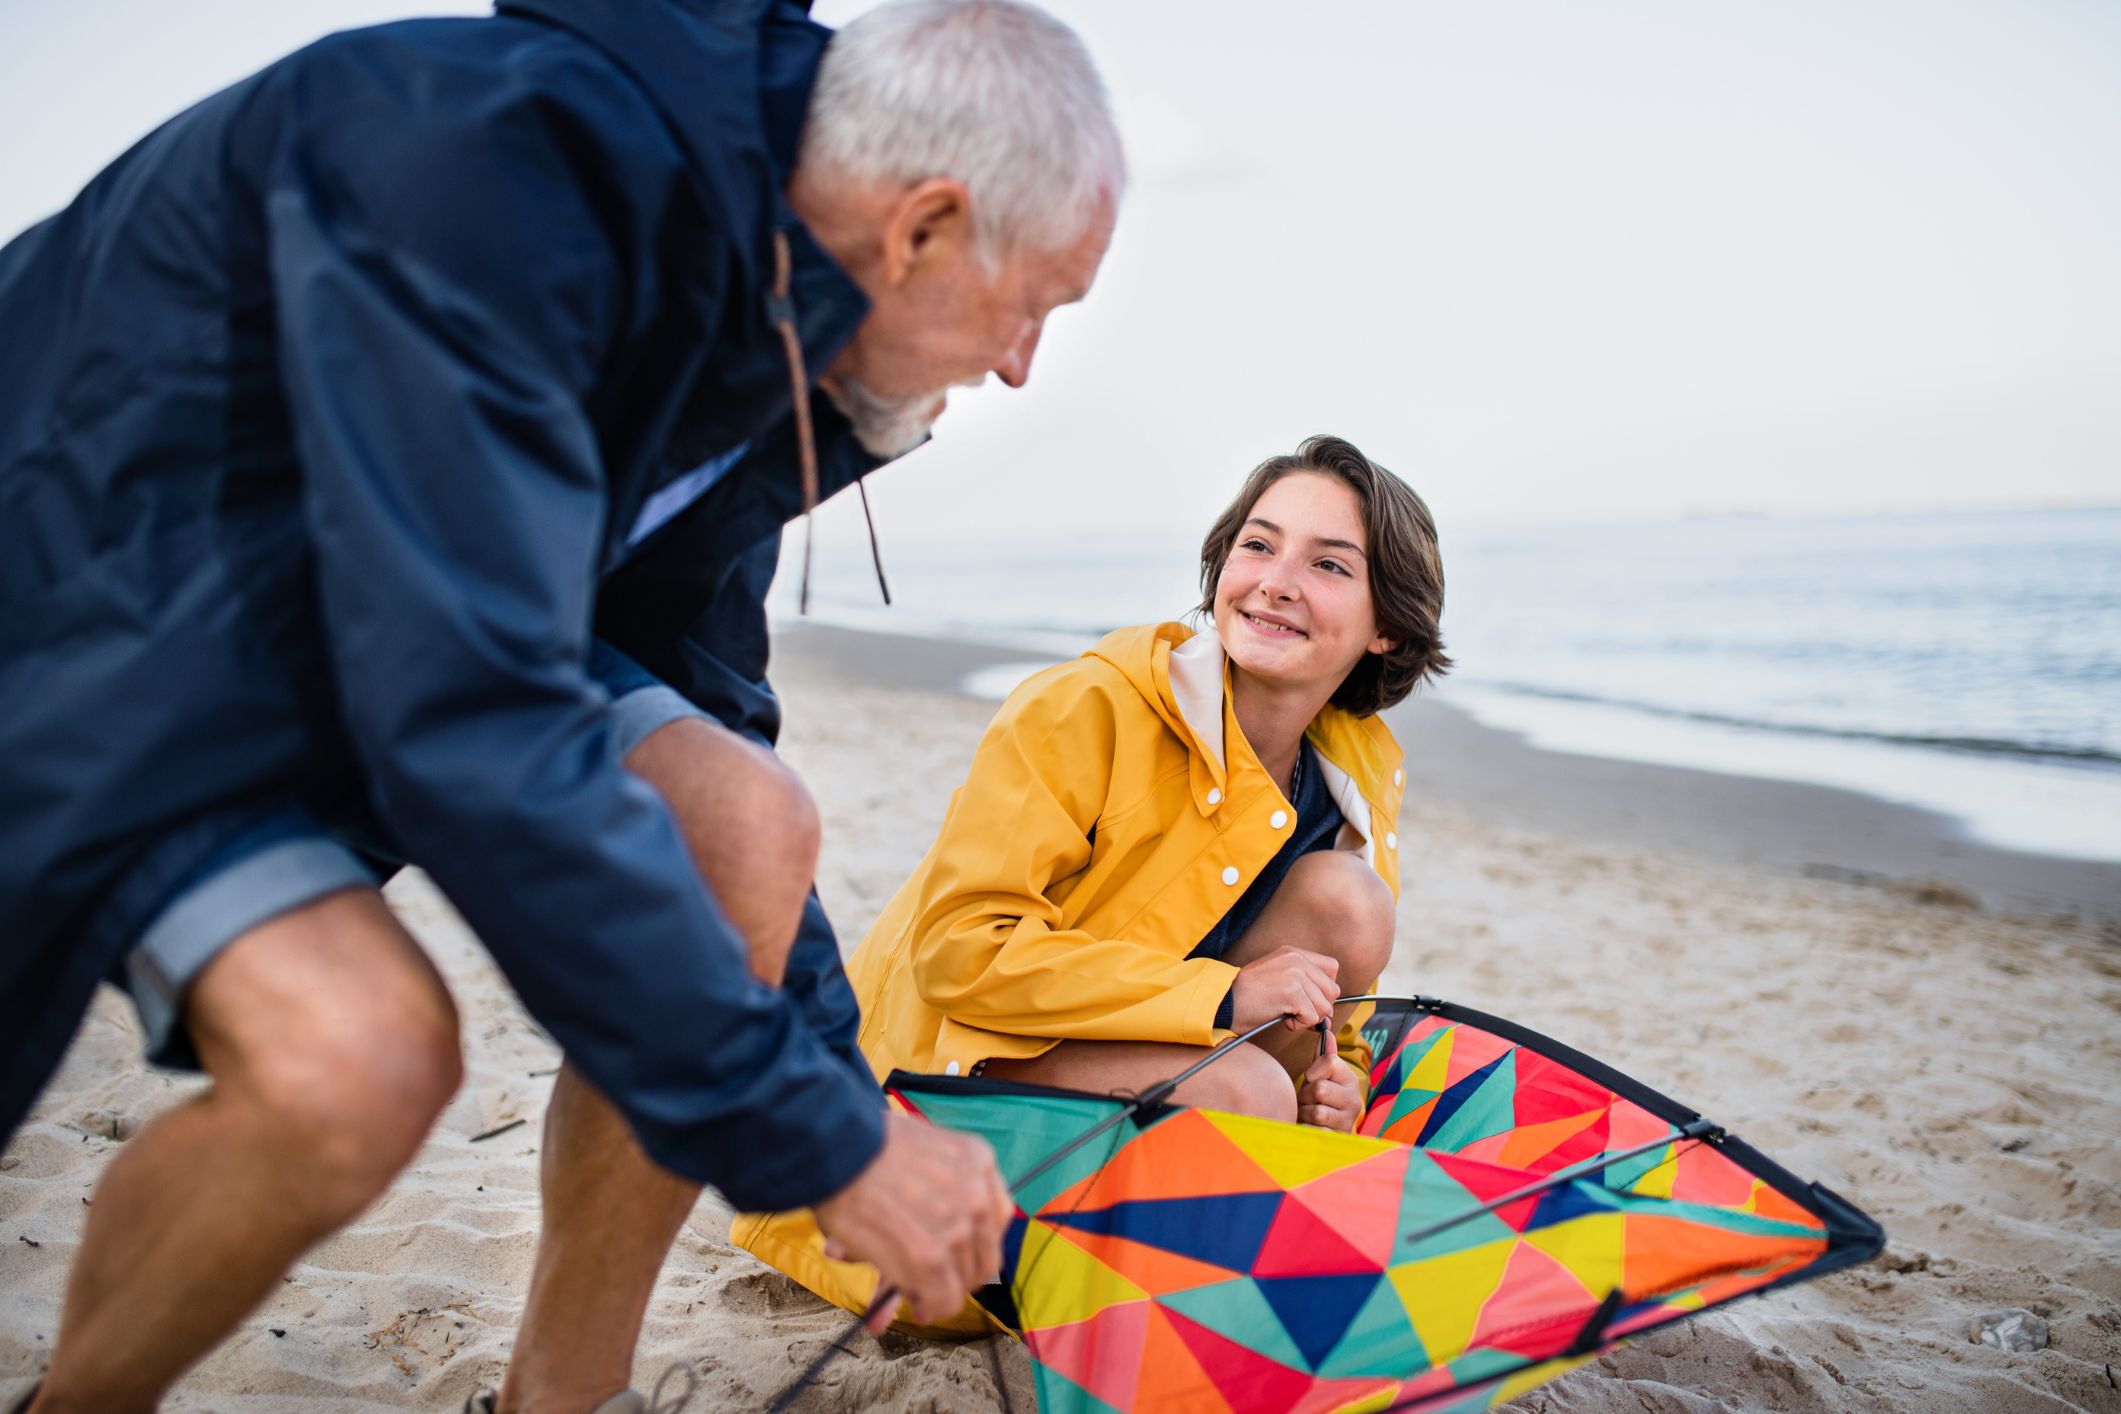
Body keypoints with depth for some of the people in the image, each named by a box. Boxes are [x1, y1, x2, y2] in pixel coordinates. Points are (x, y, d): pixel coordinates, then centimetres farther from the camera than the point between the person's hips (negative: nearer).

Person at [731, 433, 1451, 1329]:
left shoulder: (1365, 776, -2)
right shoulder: (1088, 709, -22)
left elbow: (1325, 1002, 12)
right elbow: (960, 949, -26)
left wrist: (1332, 1081, -12)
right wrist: (1221, 996, -28)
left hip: (1136, 1049, 6)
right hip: (953, 1079, -6)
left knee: (1345, 900, -16)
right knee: (1243, 1094, -32)